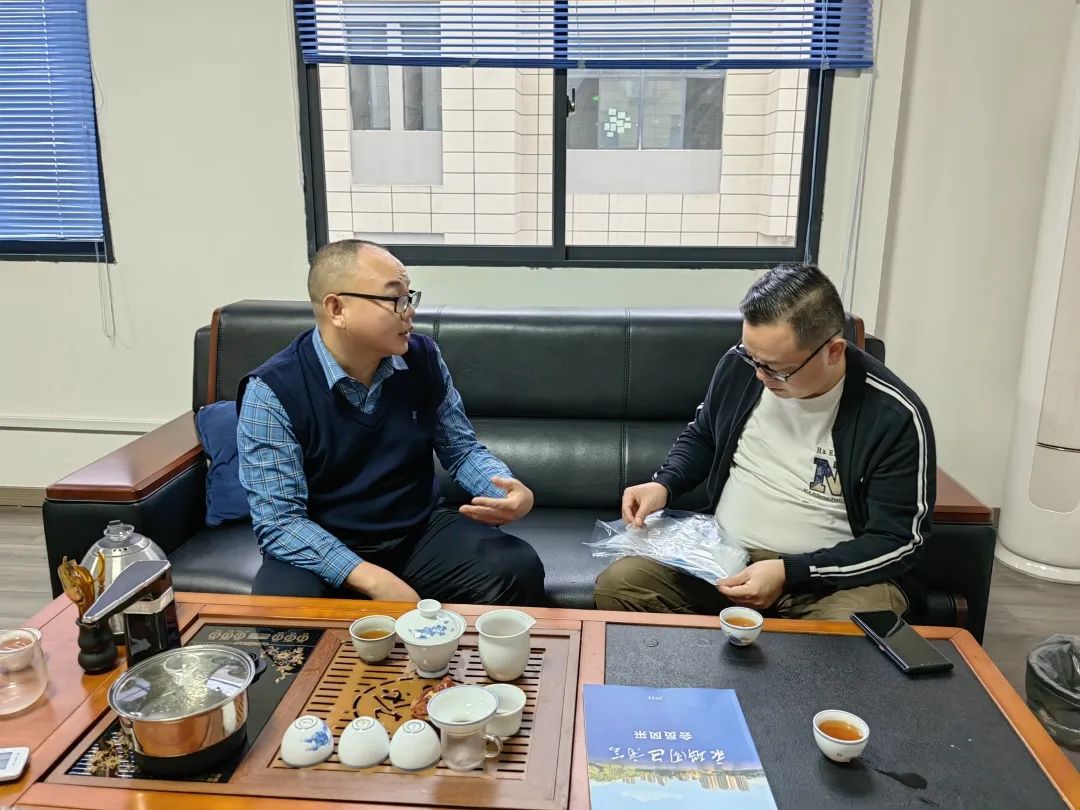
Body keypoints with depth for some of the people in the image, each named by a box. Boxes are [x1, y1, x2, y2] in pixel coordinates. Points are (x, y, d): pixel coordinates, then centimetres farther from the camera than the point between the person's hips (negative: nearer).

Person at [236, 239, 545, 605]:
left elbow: (462, 449, 7)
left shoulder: (423, 358, -4)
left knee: (519, 569, -20)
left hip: (420, 536, 3)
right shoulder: (272, 391, -16)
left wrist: (509, 490, -16)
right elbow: (280, 522, -19)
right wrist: (374, 581, -30)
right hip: (325, 554, -3)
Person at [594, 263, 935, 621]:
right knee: (616, 585, -17)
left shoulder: (894, 416, -16)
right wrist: (664, 484, -3)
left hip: (833, 573, -4)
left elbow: (899, 541, -12)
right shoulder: (738, 365, -3)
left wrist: (790, 574, -23)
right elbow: (702, 436, 17)